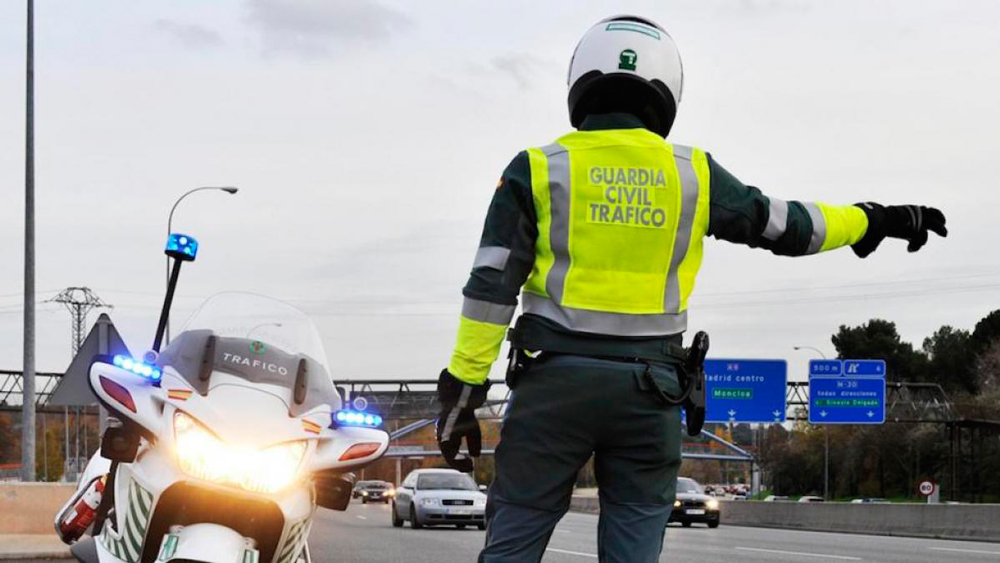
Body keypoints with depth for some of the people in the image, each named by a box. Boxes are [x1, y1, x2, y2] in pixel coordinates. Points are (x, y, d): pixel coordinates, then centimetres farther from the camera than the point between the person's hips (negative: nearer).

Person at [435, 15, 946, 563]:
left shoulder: (539, 170, 0)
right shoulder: (692, 173, 5)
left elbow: (491, 287, -4)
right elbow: (787, 225, 15)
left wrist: (463, 387, -1)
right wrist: (874, 221, 30)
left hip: (556, 377, -1)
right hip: (648, 386, 1)